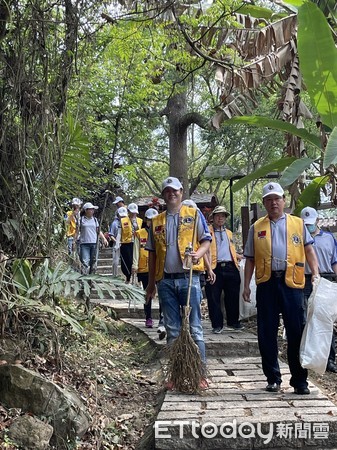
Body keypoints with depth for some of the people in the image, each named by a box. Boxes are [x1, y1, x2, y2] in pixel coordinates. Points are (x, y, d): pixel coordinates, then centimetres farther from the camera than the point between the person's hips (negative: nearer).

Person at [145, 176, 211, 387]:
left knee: (194, 328, 0)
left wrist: (198, 254, -20)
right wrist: (151, 283, 13)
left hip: (188, 277, -3)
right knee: (172, 331, 9)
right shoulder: (156, 221, 15)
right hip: (165, 281, 3)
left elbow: (206, 240, 2)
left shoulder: (193, 214, 6)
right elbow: (152, 253, 16)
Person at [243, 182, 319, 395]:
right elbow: (250, 259, 13)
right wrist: (246, 285, 7)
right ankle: (273, 378, 19)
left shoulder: (298, 223, 12)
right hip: (266, 283, 1)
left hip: (291, 282, -1)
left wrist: (316, 273, -5)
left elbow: (309, 250, 9)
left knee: (297, 333, 1)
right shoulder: (256, 228, 13)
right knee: (266, 333, 5)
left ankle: (300, 381, 13)